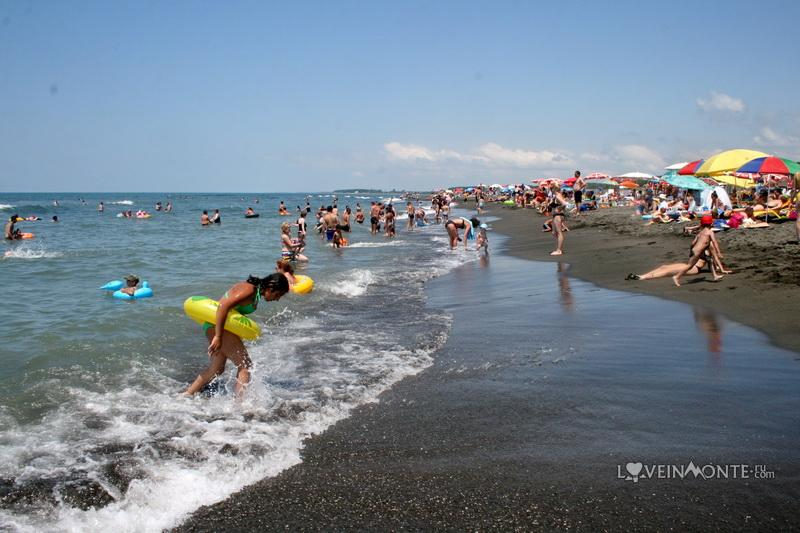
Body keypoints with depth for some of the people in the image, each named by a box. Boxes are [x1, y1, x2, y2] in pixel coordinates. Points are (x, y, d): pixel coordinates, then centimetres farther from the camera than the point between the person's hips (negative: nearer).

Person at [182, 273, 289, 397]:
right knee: (246, 366, -13)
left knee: (216, 369, 21)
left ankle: (185, 396, 33)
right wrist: (218, 337, -32)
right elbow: (224, 306, -30)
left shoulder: (256, 292, 10)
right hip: (217, 325, -10)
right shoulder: (249, 289, -20)